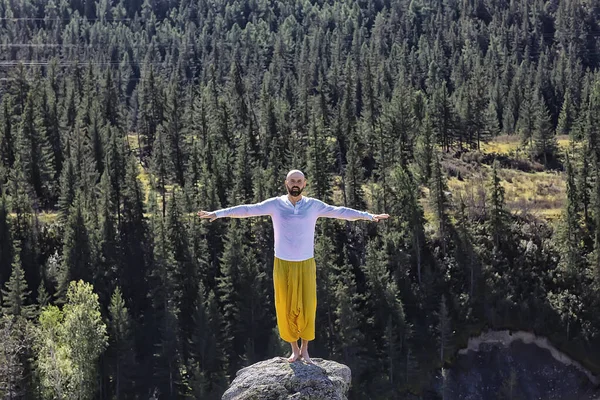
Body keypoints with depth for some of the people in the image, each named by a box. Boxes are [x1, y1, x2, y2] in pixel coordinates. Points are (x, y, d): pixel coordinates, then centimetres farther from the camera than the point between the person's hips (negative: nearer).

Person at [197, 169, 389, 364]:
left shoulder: (314, 205, -2)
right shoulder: (275, 204, -4)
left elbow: (341, 212, 0)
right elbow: (246, 209, -8)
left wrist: (370, 216, -4)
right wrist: (217, 213, -16)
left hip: (306, 265, 0)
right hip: (282, 265, 0)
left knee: (307, 310, -3)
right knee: (285, 310, 2)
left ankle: (304, 348, 18)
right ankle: (294, 349, 20)